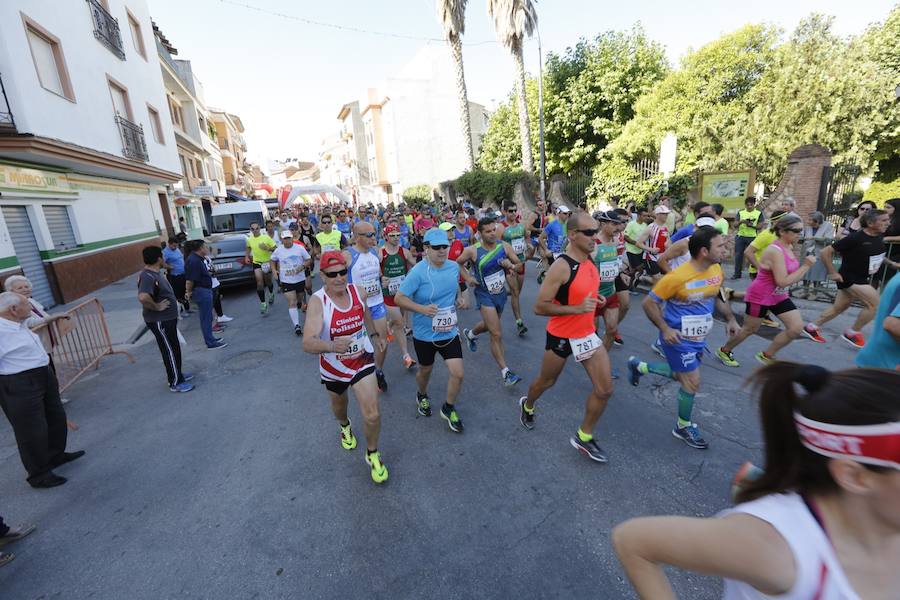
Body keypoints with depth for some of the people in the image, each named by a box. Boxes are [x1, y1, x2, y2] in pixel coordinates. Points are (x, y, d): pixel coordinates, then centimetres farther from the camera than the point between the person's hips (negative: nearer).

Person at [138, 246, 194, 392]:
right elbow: (143, 297, -42)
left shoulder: (154, 273, 7)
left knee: (174, 348, 21)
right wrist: (157, 307, -26)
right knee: (170, 351, 1)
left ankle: (177, 374, 36)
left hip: (167, 319, 10)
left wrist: (172, 300, 13)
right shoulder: (148, 277, -25)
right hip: (160, 321, -10)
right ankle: (175, 383, 13)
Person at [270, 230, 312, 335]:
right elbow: (272, 260, 15)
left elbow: (309, 260, -1)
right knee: (292, 303, -9)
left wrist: (303, 266, -19)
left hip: (300, 279, 1)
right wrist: (274, 270, -1)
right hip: (286, 281, 0)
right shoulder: (278, 250, -2)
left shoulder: (300, 248, -7)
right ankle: (296, 326, -11)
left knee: (300, 299, 19)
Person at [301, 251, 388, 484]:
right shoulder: (317, 302, -26)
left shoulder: (358, 291, -14)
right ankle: (345, 426, 64)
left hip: (362, 360, 1)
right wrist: (332, 346, -55)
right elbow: (307, 343, -37)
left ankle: (372, 454, 22)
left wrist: (374, 335, 18)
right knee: (339, 406, 27)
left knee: (372, 415, -8)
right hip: (333, 367, -1)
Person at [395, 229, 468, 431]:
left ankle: (449, 409, 27)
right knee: (425, 370, 19)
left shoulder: (454, 267, -4)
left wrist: (460, 297, -3)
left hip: (449, 331, 4)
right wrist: (422, 309, -31)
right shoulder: (418, 272, -21)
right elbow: (399, 298, -19)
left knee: (457, 373, -2)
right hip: (424, 334, -3)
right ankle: (422, 396, 54)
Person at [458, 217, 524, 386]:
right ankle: (505, 372, 2)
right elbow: (458, 263, 3)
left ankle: (470, 334, 60)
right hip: (485, 295, -5)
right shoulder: (472, 250, -16)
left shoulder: (504, 246, -9)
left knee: (490, 325, 28)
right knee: (497, 334, -10)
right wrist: (468, 277, -10)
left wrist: (510, 265, -20)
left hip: (501, 292, 5)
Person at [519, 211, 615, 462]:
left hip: (587, 334, 7)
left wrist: (595, 299, 1)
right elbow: (539, 307, -24)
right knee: (546, 382, 17)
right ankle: (527, 405, 50)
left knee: (604, 389, 4)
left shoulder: (589, 260, 1)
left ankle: (584, 437, 24)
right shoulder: (561, 267, -24)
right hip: (561, 337, -7)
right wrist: (577, 308, -29)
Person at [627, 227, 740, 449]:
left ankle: (639, 366, 42)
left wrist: (731, 319, 8)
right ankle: (683, 427, 26)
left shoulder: (716, 270, -4)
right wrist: (665, 329, -25)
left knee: (683, 376, 22)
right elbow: (649, 303, -20)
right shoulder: (677, 277, -27)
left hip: (699, 337, 8)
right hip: (679, 338, -8)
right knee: (692, 382, 2)